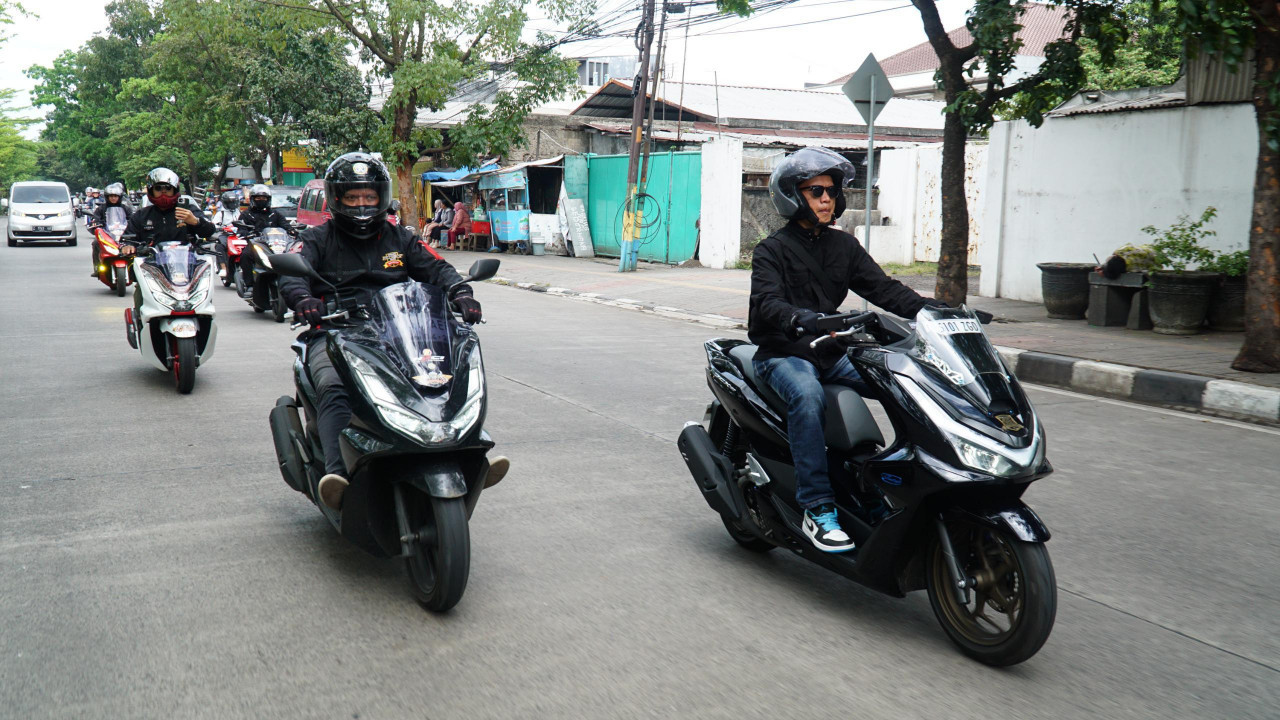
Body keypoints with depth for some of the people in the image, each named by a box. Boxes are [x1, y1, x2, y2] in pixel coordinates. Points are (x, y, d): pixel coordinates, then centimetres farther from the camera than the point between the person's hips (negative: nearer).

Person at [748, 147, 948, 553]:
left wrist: (932, 310, -10)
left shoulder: (844, 246, 15)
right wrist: (806, 320, -40)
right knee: (807, 396, -37)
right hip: (783, 355, -5)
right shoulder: (772, 250, -2)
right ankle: (818, 508, -36)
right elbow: (767, 304, -18)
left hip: (833, 353, 6)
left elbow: (882, 288, 7)